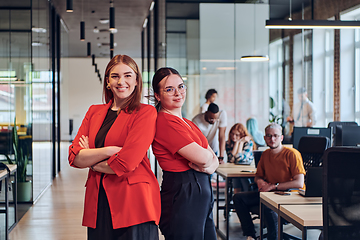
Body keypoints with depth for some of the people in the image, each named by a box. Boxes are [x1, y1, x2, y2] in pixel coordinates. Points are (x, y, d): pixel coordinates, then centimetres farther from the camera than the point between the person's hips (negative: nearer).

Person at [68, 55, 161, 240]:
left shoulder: (145, 113, -2)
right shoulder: (94, 112, 14)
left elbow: (125, 164, -13)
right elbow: (74, 157, 3)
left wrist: (90, 159, 1)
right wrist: (108, 151, -12)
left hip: (133, 204, -4)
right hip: (97, 204, 4)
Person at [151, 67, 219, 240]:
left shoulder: (186, 123, 16)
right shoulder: (165, 122, -15)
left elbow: (214, 159, 13)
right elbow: (201, 156, -20)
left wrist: (209, 166, -10)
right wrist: (208, 156, 3)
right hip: (181, 197, -9)